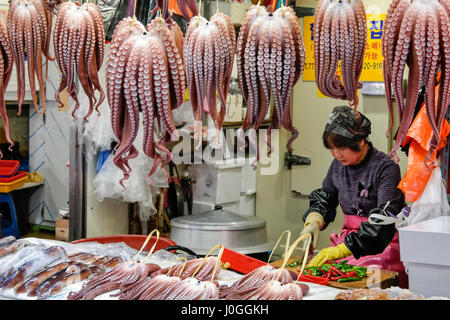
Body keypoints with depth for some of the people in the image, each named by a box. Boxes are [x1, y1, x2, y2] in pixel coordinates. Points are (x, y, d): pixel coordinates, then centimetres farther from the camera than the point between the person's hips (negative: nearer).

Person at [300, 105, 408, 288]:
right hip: (348, 238, 6)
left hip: (383, 244, -6)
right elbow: (324, 200, 20)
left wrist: (341, 250, -33)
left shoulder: (386, 168, -14)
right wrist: (313, 223, -5)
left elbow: (385, 220, -24)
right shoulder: (338, 165, 8)